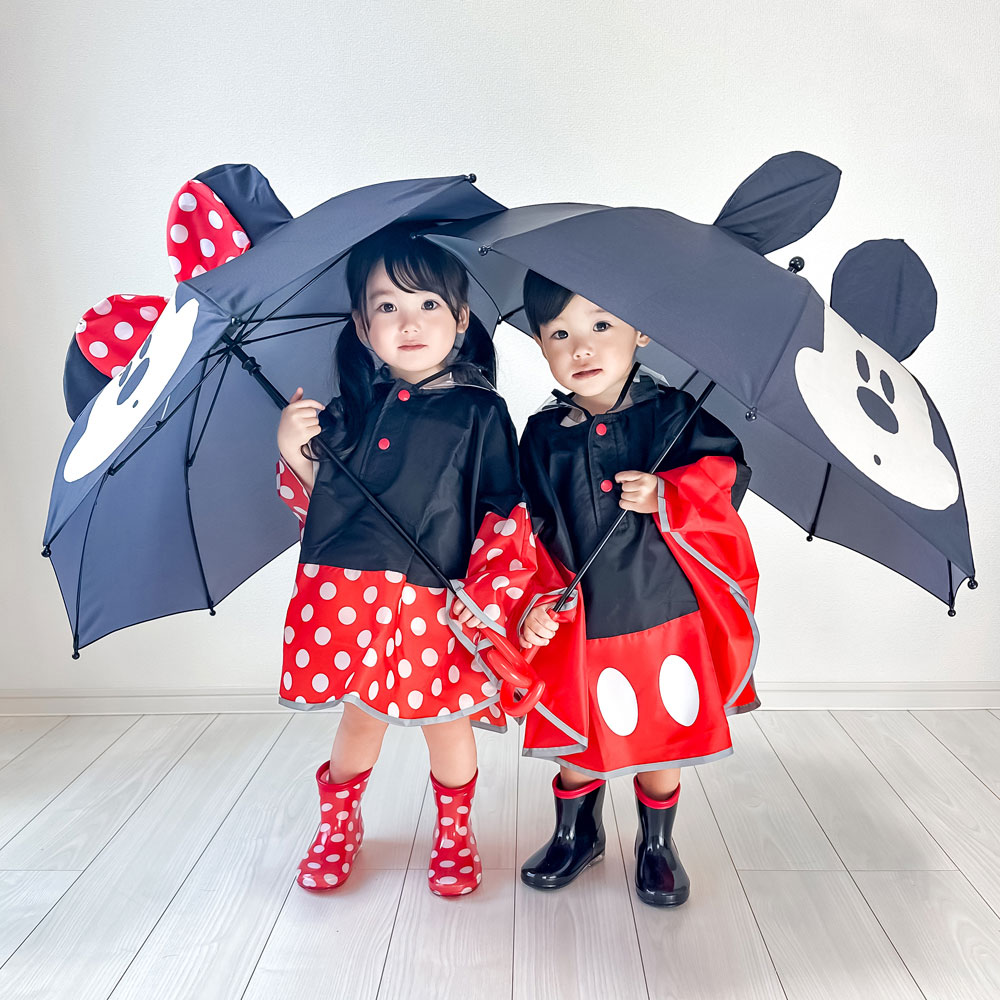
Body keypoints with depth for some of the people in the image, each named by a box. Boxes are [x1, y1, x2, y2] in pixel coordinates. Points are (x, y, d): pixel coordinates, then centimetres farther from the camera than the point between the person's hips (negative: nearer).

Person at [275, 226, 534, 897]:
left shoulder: (480, 413, -3)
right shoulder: (349, 410, 6)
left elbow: (507, 515, -3)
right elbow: (316, 501, 11)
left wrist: (486, 601, -9)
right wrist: (294, 454, -7)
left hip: (434, 603, -2)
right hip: (345, 593, 2)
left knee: (445, 720, 11)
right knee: (361, 715, 15)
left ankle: (456, 832, 39)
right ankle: (339, 823, 43)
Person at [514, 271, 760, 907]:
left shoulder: (676, 413, -6)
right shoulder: (542, 436, -1)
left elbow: (728, 476, -5)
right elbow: (537, 533, 2)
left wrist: (667, 496, -22)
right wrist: (539, 600, -9)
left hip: (669, 618, -1)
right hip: (581, 626, 1)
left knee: (664, 740, 15)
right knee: (576, 741, 15)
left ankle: (658, 845, 42)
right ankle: (577, 834, 44)